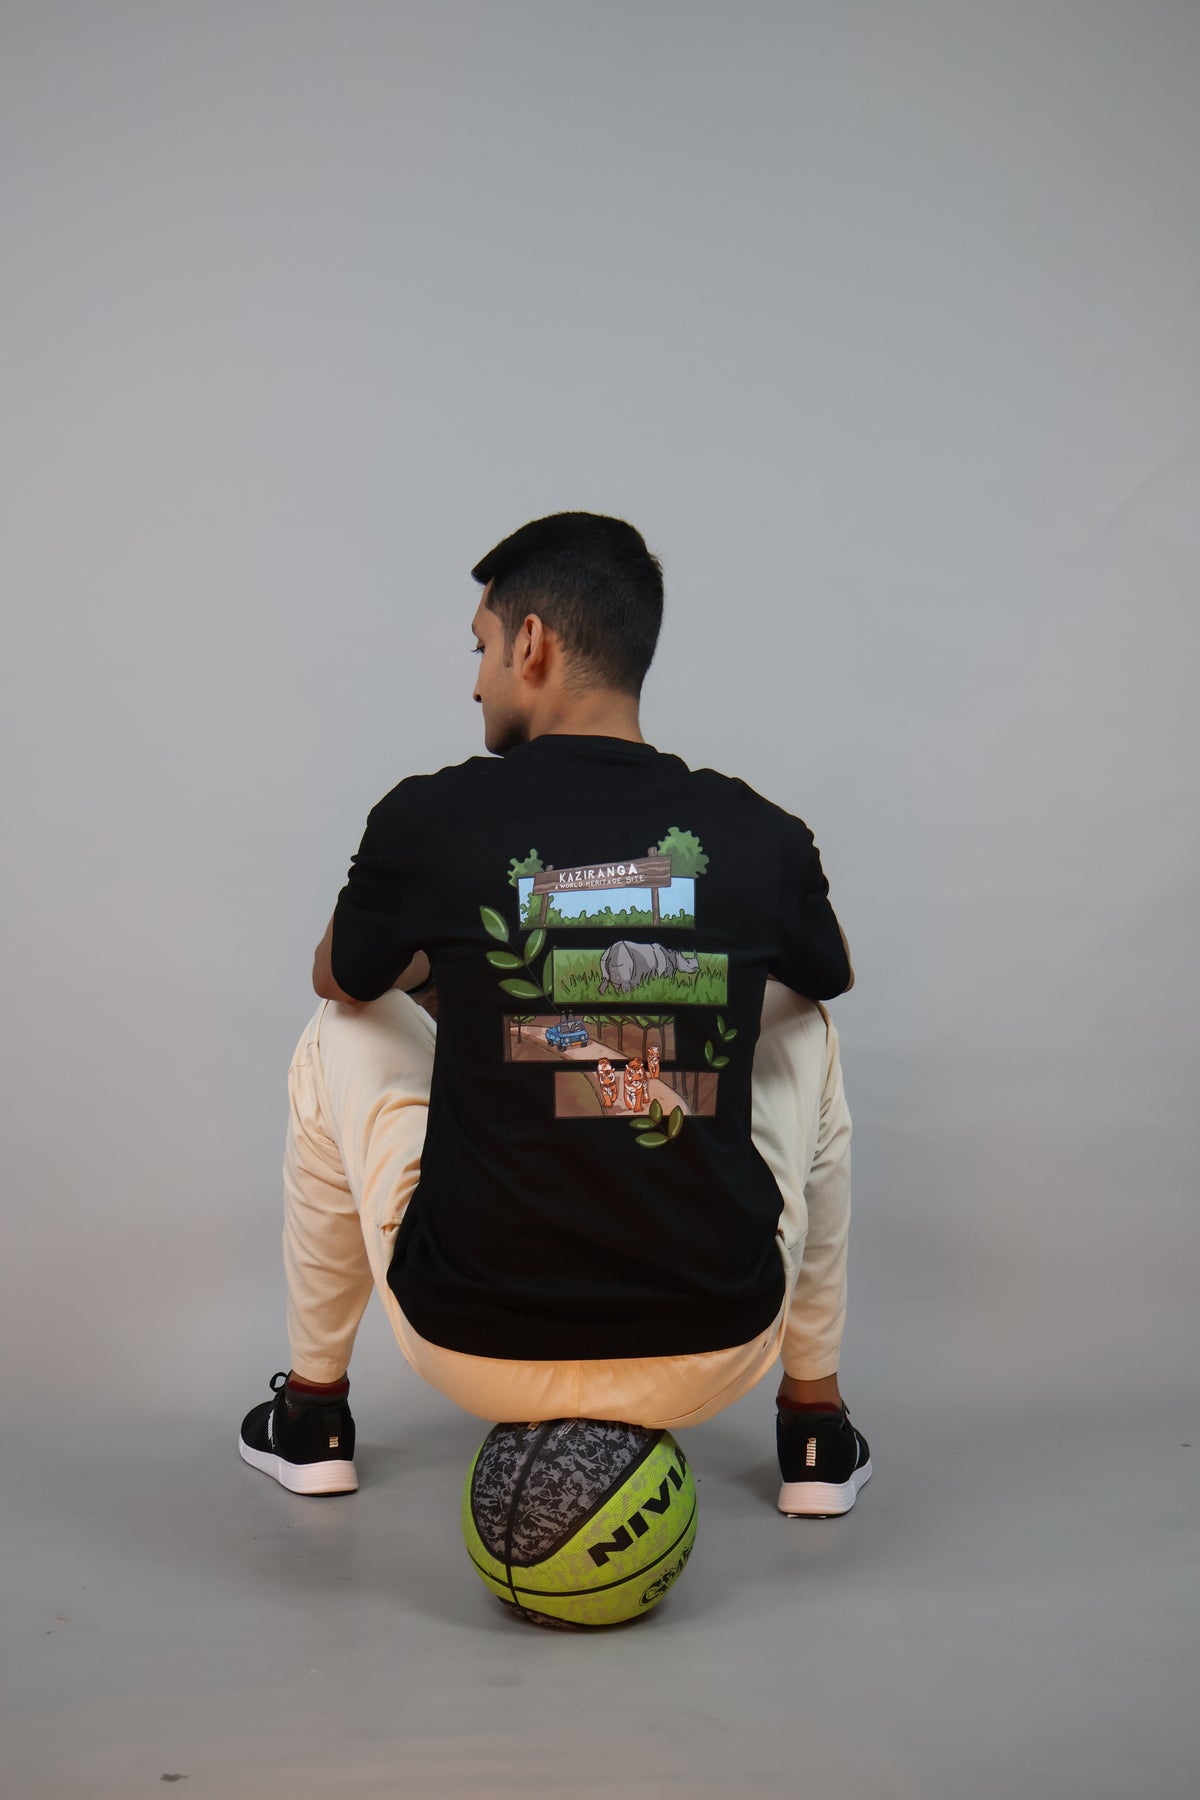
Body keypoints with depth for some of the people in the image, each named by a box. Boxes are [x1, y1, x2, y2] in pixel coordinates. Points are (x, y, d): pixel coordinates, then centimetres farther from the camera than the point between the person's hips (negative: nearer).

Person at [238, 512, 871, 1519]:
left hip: (477, 1353, -1)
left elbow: (342, 980, 14)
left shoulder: (431, 819, -8)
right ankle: (817, 1427, 32)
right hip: (712, 1363, 2)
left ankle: (313, 1414, 36)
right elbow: (830, 978, 22)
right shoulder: (762, 838, -3)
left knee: (340, 1041, 24)